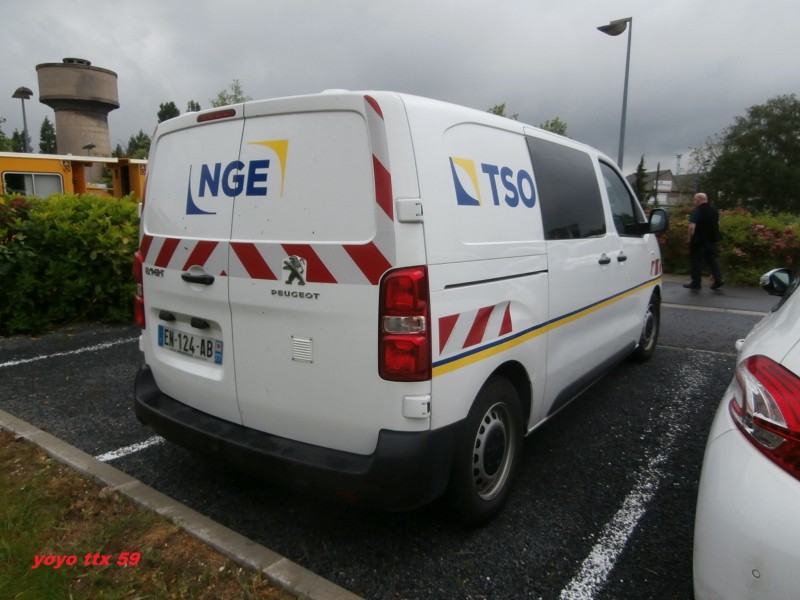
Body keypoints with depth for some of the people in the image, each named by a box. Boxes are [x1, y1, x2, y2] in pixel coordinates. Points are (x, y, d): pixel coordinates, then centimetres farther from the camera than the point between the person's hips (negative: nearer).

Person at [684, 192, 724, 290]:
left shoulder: (696, 211, -15)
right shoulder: (714, 210, 10)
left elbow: (692, 227, -23)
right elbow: (717, 224, 21)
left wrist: (690, 238, -10)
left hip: (699, 241, -7)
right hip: (712, 240, 7)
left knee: (697, 262, 1)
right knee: (712, 260, 15)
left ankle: (696, 283, 6)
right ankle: (718, 280, 10)